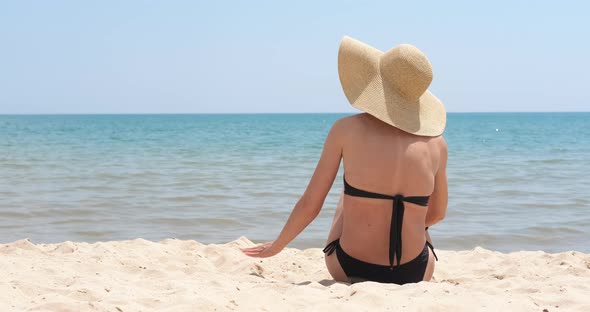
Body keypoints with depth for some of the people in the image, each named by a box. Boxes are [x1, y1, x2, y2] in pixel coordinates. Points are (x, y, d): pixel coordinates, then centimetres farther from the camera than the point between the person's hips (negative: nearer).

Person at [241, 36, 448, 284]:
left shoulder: (346, 130, -11)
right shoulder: (436, 143, -5)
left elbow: (310, 205, -5)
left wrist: (277, 245, 14)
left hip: (349, 269, -1)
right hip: (414, 275, 1)